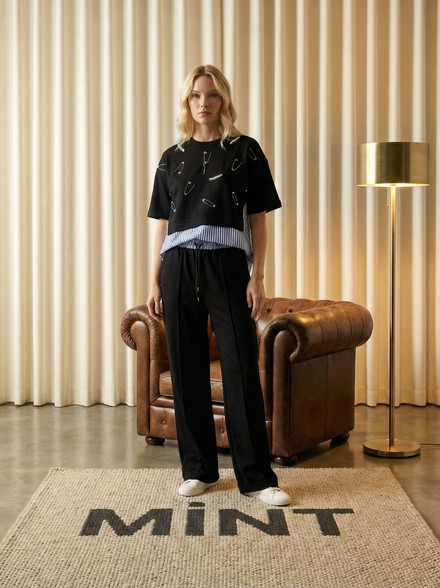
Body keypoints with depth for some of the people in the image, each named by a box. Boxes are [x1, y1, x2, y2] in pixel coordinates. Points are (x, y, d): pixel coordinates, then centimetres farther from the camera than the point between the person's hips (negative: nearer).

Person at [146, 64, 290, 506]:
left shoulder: (245, 151, 5)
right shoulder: (172, 158, 13)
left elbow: (258, 219, 3)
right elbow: (162, 225, 14)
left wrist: (257, 277, -5)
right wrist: (155, 282, 9)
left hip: (227, 266, -3)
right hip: (179, 268, 3)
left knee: (241, 370, -6)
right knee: (187, 369, 4)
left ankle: (256, 477, 0)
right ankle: (199, 469, 16)